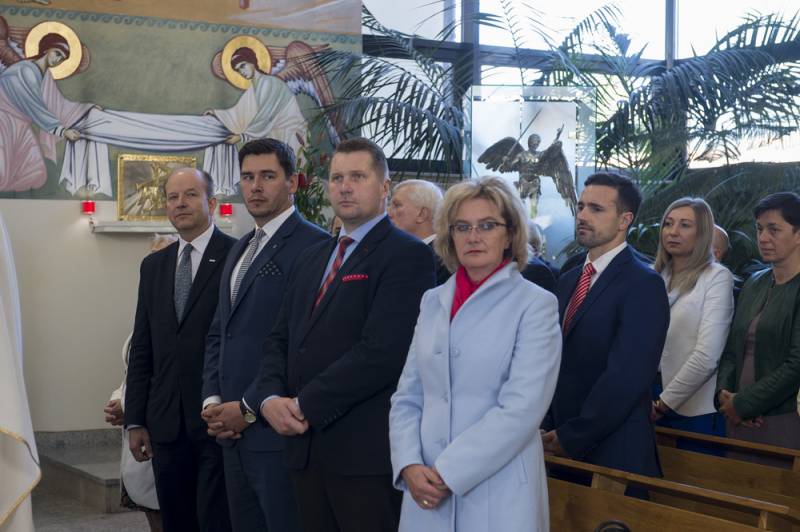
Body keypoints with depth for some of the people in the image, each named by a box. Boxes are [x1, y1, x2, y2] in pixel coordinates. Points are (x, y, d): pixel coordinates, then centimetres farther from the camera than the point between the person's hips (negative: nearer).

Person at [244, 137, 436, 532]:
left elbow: (382, 352, -18)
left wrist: (305, 406, -14)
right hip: (305, 447, 7)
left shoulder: (407, 256, -8)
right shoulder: (311, 259, 18)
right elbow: (280, 340, 16)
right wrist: (271, 398, -4)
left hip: (367, 452, -7)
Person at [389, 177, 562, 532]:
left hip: (498, 493, -4)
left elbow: (522, 408, -15)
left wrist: (447, 472, -16)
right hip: (427, 490, 4)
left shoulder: (535, 305, -6)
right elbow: (407, 396, 8)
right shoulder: (433, 302, 9)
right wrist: (410, 466, -8)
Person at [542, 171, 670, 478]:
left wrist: (571, 438, -15)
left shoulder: (644, 285, -12)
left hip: (614, 453, -6)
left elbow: (626, 378, -20)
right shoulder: (569, 281, 13)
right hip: (563, 451, 7)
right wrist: (551, 430, 1)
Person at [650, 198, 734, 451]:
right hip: (653, 408, 5)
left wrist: (665, 402, -11)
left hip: (694, 410, -5)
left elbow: (707, 356, -15)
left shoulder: (717, 277, -8)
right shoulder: (657, 276, 10)